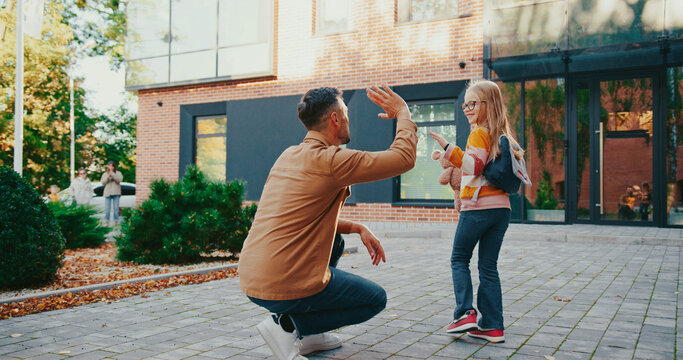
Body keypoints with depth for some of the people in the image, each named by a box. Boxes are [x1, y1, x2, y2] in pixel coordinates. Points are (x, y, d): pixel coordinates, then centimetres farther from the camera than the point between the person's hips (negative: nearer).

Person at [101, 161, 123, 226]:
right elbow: (102, 182, 3)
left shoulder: (118, 173, 8)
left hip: (116, 193, -1)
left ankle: (116, 221, 3)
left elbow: (119, 180, -9)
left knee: (116, 208, -3)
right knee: (107, 208, -1)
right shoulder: (105, 174, 14)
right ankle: (107, 221, 4)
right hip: (107, 193, 2)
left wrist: (112, 174, -19)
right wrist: (107, 177, -12)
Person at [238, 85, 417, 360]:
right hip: (285, 287, -8)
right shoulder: (329, 160, -15)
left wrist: (357, 228, 13)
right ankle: (288, 325, -1)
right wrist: (402, 112, 4)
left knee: (335, 242, 30)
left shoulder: (289, 155, 12)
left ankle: (305, 336, 20)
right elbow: (404, 157, -12)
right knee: (376, 299, 13)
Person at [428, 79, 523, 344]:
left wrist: (448, 147, -24)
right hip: (502, 206, 7)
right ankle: (493, 325, 10)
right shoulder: (501, 135, 15)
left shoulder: (479, 133, -8)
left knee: (459, 260, 7)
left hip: (478, 207, -7)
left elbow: (474, 165, -20)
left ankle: (465, 313, -2)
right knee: (489, 266, 10)